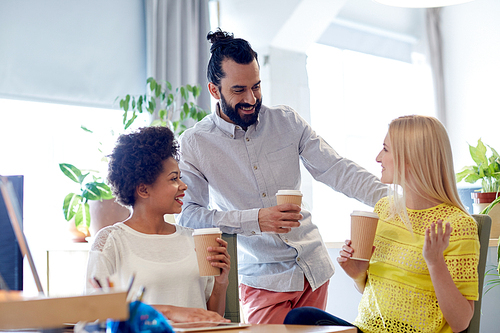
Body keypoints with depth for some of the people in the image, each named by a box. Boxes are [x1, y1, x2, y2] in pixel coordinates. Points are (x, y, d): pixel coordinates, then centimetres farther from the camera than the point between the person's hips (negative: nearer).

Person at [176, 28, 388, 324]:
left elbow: (336, 169, -2)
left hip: (314, 268, 4)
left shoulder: (287, 121, 1)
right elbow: (188, 214, -15)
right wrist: (255, 220, -26)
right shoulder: (194, 144, -8)